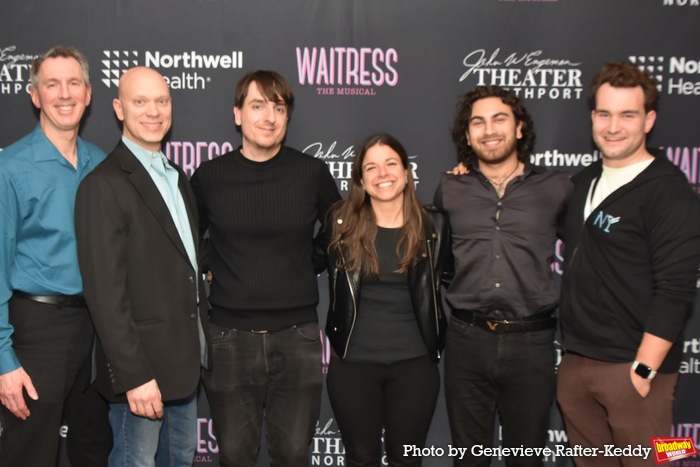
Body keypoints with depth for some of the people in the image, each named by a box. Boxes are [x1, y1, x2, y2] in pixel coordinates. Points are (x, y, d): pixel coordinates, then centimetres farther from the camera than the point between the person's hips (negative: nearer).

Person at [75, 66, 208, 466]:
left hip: (187, 355, 8)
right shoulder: (103, 185, -16)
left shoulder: (176, 176, 11)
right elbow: (105, 291, -19)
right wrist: (134, 375, -21)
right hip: (143, 361, -8)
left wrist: (203, 340, 12)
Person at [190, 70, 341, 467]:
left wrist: (307, 267, 7)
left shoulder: (313, 172, -2)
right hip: (230, 337, 0)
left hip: (297, 336, 0)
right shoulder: (208, 176, -1)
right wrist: (210, 268, 4)